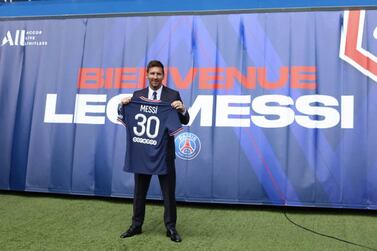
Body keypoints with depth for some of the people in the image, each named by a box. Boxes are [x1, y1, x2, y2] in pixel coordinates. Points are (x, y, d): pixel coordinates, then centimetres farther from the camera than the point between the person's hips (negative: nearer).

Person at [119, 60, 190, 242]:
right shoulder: (137, 95, 6)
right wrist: (124, 105, -14)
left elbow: (185, 121, -5)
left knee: (168, 192, 6)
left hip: (165, 152, -2)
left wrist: (182, 109, -26)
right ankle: (136, 225, 27)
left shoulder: (173, 95, -1)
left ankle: (171, 227, 19)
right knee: (139, 191, 13)